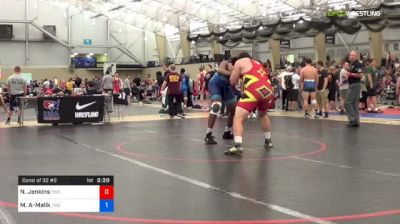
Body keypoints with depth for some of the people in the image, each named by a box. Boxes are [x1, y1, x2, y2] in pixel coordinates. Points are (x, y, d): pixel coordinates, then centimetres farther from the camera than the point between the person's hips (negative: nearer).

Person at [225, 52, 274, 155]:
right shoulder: (258, 64, 34)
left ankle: (238, 146, -26)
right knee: (263, 114, 34)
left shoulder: (240, 62, 16)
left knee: (238, 118, -8)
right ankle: (268, 141, 39)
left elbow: (233, 82, 14)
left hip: (255, 91, -6)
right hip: (268, 90, 7)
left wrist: (235, 72, 32)